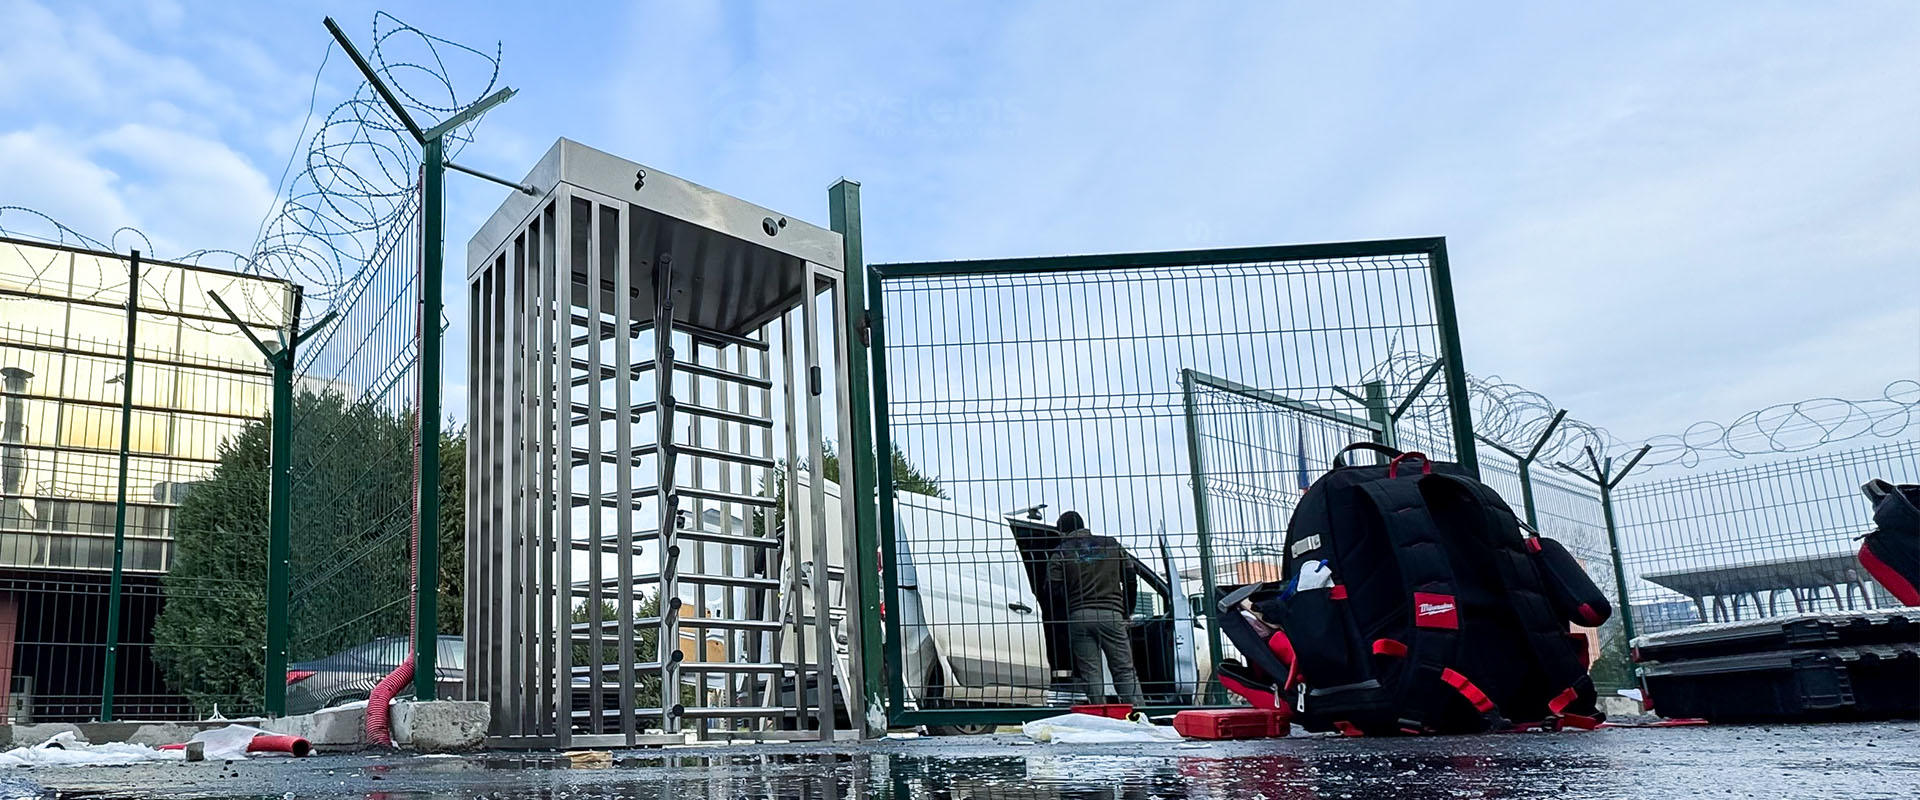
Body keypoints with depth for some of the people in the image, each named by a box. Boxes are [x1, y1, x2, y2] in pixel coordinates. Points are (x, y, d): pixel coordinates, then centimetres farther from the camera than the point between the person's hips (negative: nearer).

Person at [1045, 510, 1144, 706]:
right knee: (1125, 671, 3)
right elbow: (1130, 579, 14)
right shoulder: (1112, 544, 14)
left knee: (1090, 674, 3)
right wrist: (1126, 612, 23)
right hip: (1111, 614, 1)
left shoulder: (1060, 553, 5)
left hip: (1078, 616, -1)